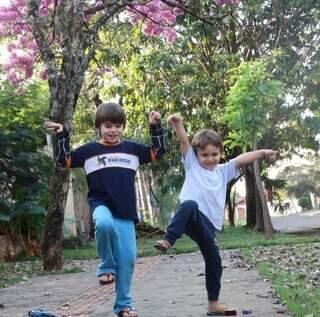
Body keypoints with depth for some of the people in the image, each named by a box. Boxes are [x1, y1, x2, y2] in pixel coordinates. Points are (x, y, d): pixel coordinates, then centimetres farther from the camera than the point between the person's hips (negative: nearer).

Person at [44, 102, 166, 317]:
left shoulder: (132, 149, 13)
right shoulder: (89, 150, 7)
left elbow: (158, 152, 18)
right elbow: (64, 161, 8)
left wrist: (156, 126, 9)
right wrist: (62, 136, -2)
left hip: (126, 212, 3)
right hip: (101, 204, -2)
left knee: (128, 257, -2)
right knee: (104, 224, -39)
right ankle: (107, 267, -12)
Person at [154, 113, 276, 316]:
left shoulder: (223, 171, 24)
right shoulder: (192, 164, 13)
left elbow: (242, 159, 16)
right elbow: (184, 141, -1)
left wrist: (262, 152, 7)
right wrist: (178, 124, -15)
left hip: (208, 223, 5)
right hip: (190, 217, -5)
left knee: (214, 261, 5)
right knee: (190, 205, -40)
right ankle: (168, 240, -40)